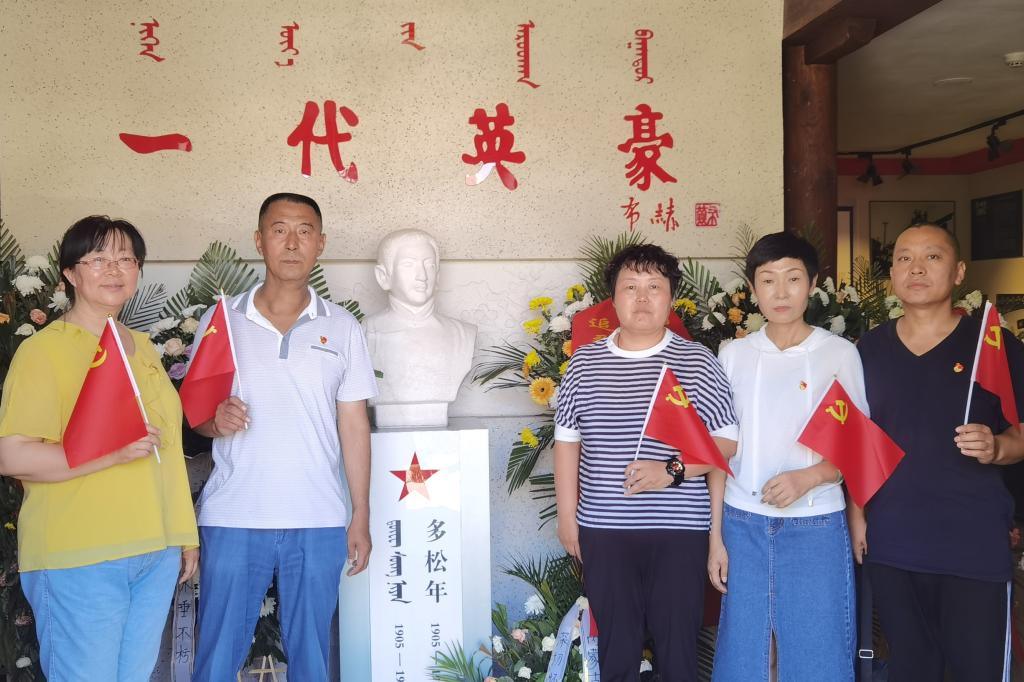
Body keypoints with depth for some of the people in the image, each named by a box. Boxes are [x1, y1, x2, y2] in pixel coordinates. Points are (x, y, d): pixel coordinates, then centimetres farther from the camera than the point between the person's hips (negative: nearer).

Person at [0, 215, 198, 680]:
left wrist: (186, 534, 18)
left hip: (157, 554, 6)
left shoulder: (142, 347, 14)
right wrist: (113, 452, -24)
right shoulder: (45, 348, -7)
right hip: (78, 559, -6)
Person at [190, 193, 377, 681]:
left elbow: (354, 426, 6)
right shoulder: (220, 321, 4)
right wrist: (214, 419, -14)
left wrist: (361, 517, 3)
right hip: (232, 518, 0)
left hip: (318, 522, 0)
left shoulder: (342, 329, 5)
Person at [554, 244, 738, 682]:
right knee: (615, 644, 11)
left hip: (679, 529, -2)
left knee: (677, 641, 7)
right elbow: (567, 441, 10)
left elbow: (726, 441, -2)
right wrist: (567, 516, 7)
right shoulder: (583, 363, 5)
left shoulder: (697, 362, -1)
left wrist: (672, 471, -17)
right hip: (603, 529, 2)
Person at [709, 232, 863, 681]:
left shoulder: (840, 353, -2)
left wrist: (808, 477, -17)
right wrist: (715, 536, 4)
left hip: (817, 528, -2)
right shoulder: (733, 355, 4)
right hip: (743, 525, 2)